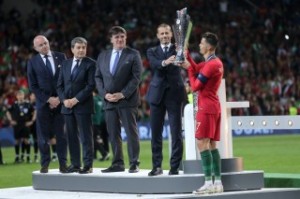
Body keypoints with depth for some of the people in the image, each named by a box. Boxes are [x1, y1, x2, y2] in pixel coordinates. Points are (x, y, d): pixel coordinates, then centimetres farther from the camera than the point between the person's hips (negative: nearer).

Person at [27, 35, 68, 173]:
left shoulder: (61, 57, 6)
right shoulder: (32, 62, 3)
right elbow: (33, 86, 0)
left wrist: (60, 98, -5)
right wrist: (49, 99, -9)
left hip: (61, 101, 1)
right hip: (43, 103, -1)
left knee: (62, 134, 2)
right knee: (43, 135, 0)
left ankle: (63, 163, 7)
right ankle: (45, 164, 6)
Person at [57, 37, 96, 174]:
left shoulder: (90, 64, -1)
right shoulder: (65, 64, 15)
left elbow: (91, 85, -9)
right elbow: (60, 84, 13)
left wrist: (76, 99, -14)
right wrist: (64, 99, -4)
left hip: (83, 105, -5)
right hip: (67, 106, 5)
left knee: (85, 136, -4)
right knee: (71, 136, 5)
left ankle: (88, 165, -2)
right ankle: (75, 164, 10)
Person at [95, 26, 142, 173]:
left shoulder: (133, 55, 1)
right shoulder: (103, 56, 14)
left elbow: (136, 77, -5)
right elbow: (98, 77, 13)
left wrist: (122, 94, -12)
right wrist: (104, 94, -3)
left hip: (127, 100, -4)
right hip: (109, 101, 4)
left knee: (131, 132, -4)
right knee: (113, 134, 5)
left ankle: (134, 164, -1)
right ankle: (117, 163, 10)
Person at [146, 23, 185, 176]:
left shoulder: (177, 49, 8)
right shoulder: (152, 51, 11)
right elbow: (154, 64, -10)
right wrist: (165, 62, -32)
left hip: (174, 93, -2)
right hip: (157, 94, 2)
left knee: (176, 132, -2)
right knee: (156, 132, 4)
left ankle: (175, 166, 2)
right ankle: (157, 166, 11)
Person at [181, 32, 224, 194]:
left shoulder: (210, 65, -16)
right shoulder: (216, 62, 13)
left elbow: (195, 86, -11)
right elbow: (197, 70, 21)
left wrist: (189, 68, -1)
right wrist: (186, 55, 17)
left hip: (206, 108, -10)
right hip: (214, 107, 10)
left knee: (202, 143, -11)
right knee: (211, 145, 9)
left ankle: (208, 183, -17)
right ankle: (217, 182, 7)